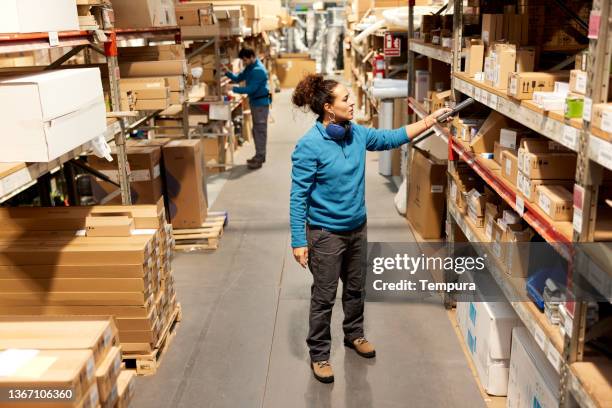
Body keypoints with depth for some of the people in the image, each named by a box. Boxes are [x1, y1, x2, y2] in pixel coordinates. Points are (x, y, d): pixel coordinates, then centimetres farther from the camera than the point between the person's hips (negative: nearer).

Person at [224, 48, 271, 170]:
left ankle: (259, 159, 0)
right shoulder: (249, 68, 9)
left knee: (260, 130, -5)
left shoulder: (259, 70, -22)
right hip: (255, 102, 10)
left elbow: (250, 89, -26)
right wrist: (228, 72, -5)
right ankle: (259, 155, 24)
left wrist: (233, 89, -24)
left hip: (261, 102, -10)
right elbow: (238, 78, 12)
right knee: (256, 130, 15)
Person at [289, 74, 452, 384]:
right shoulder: (309, 146, -21)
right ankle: (319, 355, 25)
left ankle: (354, 335, 47)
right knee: (324, 297, 7)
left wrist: (430, 120, 6)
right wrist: (299, 242, -20)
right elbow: (298, 196, -19)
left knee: (356, 288, 23)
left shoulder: (357, 133, -3)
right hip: (325, 233, -6)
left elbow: (391, 138, 12)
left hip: (357, 228, 7)